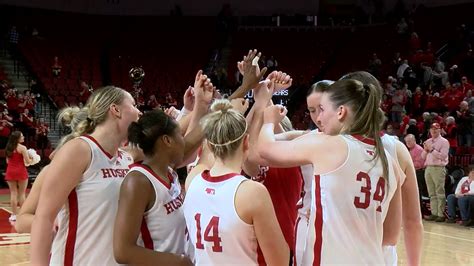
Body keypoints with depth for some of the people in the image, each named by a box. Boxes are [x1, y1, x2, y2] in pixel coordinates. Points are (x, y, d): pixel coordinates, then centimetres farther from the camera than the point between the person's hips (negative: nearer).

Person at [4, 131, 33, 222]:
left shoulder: (8, 148, 8)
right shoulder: (22, 148, -10)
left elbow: (7, 161, 14)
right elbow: (27, 161, -11)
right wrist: (31, 159, 9)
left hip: (10, 172, 5)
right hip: (20, 171, -5)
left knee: (13, 193, 7)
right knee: (21, 193, 3)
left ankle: (14, 215, 7)